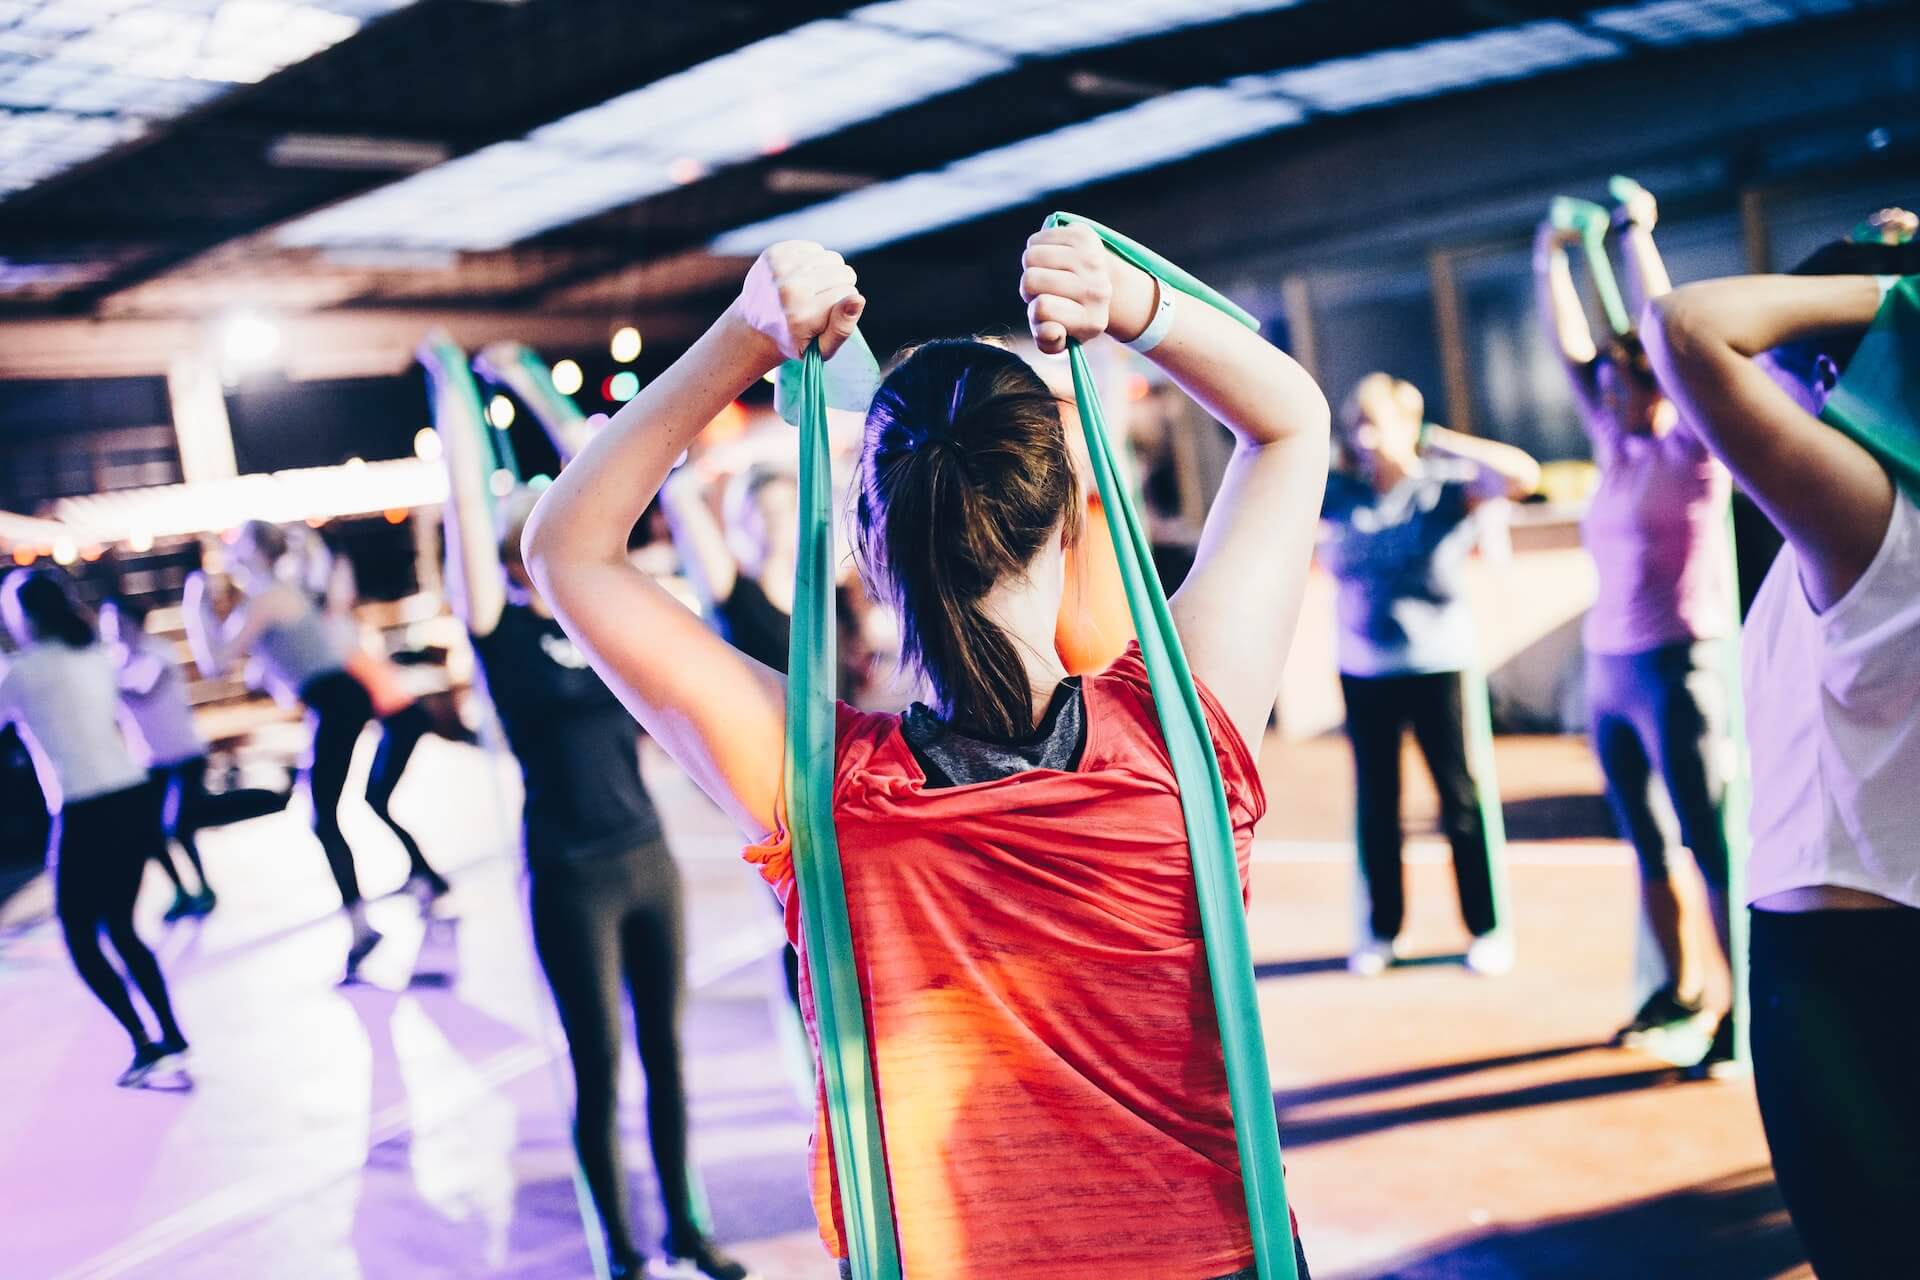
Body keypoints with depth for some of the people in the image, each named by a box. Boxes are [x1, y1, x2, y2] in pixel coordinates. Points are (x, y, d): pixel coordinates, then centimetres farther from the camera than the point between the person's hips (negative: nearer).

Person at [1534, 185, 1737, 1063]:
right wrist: (1551, 261, 9)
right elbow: (1572, 348, 13)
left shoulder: (1693, 450, -4)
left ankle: (1742, 1006, 3)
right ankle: (1682, 989, 24)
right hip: (1608, 671, 7)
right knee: (1650, 849, 13)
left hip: (1676, 670, -7)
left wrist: (1638, 239, -8)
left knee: (1712, 849, -4)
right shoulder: (1616, 448, 12)